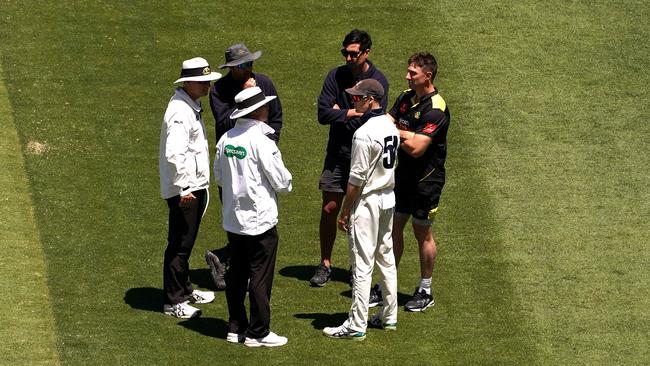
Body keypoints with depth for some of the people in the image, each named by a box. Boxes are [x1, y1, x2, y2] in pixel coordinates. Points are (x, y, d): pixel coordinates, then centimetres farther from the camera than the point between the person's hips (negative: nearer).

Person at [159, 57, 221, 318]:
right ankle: (173, 302, 4)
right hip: (184, 189, -10)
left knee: (186, 242, 22)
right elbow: (174, 154, -29)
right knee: (179, 245, -3)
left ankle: (185, 290, 35)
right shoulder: (180, 112, -21)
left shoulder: (191, 106, 12)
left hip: (193, 186, 10)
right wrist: (184, 188, -25)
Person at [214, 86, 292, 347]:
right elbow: (281, 182, -14)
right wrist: (286, 181, 7)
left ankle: (236, 328, 22)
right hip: (260, 220, -7)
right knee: (260, 277, 2)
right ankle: (258, 333, 8)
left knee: (236, 275, 15)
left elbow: (219, 177, 12)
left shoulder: (225, 140, 1)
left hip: (233, 219, 7)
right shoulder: (261, 142, -19)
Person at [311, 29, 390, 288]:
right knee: (329, 210, 2)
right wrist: (354, 113, -13)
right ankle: (325, 265, 14)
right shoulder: (336, 76, 1)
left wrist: (340, 114, -9)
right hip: (337, 153, 2)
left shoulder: (378, 81, -8)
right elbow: (323, 114, -8)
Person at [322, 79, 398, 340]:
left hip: (367, 201, -9)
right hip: (389, 199, 9)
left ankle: (357, 325, -3)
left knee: (362, 265, -5)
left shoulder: (364, 133, -22)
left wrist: (344, 213, -13)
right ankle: (389, 316, 24)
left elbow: (357, 179, -20)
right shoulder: (391, 127, 5)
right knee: (386, 258, 17)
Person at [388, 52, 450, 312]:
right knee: (393, 228, 12)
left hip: (426, 180, -7)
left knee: (422, 232, 4)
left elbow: (416, 148, -26)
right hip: (403, 174, 7)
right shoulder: (406, 97, 5)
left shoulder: (435, 109, -21)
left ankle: (425, 292, 17)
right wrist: (406, 135, -18)